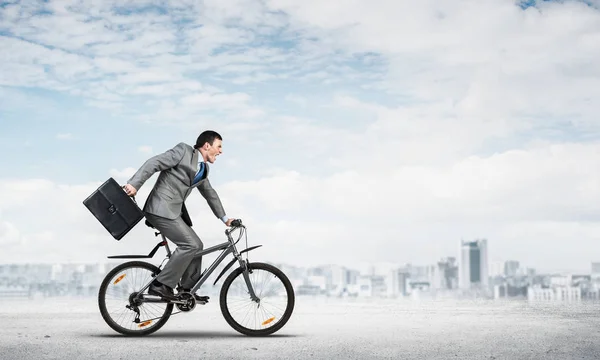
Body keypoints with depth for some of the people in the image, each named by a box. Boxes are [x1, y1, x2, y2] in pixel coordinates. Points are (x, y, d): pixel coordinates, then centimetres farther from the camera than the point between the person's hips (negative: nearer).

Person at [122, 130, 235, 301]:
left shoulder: (203, 168, 18)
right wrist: (134, 184, -24)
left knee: (196, 246, 9)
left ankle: (188, 290, 18)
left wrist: (224, 217, 34)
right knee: (190, 244, -17)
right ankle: (161, 285, -12)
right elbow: (153, 163, -14)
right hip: (161, 208, -9)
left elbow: (210, 193, 31)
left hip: (175, 210, 9)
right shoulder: (183, 151, -7)